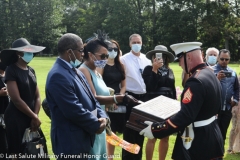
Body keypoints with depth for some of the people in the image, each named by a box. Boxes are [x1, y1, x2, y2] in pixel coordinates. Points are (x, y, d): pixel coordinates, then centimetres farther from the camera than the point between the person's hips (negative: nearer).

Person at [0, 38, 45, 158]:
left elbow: (37, 96, 8)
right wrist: (34, 117, -11)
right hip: (16, 118, -6)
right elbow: (16, 100, -17)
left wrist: (35, 116, -6)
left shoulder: (31, 70, 8)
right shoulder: (11, 70, -13)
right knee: (17, 151, 4)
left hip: (31, 117, 7)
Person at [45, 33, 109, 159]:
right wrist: (96, 125, -13)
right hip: (70, 141, -10)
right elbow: (74, 110, -26)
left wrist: (102, 116, -3)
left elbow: (90, 98, 13)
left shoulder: (74, 71, 11)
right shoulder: (58, 75, -22)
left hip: (83, 137, 10)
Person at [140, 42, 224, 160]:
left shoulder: (196, 82, -24)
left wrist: (155, 129, -24)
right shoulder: (211, 75, 6)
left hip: (198, 143, -9)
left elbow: (185, 117, -29)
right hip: (212, 136, 9)